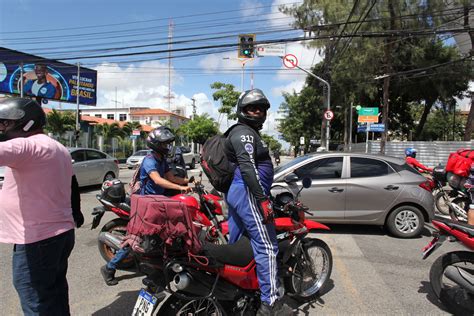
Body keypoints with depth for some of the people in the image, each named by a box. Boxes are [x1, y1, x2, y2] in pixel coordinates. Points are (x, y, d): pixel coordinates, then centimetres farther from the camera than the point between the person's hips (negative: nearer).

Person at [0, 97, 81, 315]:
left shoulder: (29, 145, -15)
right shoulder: (59, 149, 16)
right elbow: (72, 186, 24)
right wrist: (76, 212, 35)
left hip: (37, 240, -10)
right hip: (62, 232, 10)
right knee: (55, 296, 21)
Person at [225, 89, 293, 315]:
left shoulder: (247, 132, 24)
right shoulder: (244, 132, -9)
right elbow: (247, 167, -23)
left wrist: (264, 193, 31)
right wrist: (263, 199, -27)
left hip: (235, 193, 11)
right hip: (248, 194, -11)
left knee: (234, 244, 16)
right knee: (267, 247, -9)